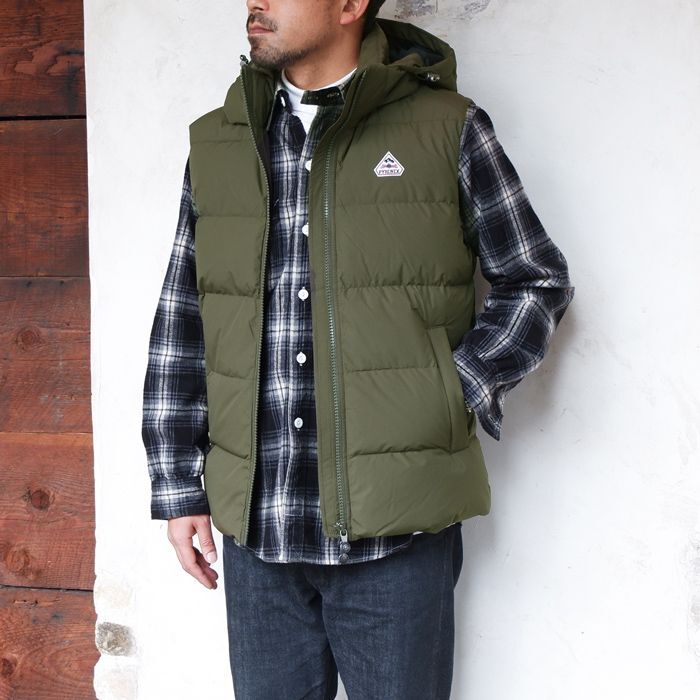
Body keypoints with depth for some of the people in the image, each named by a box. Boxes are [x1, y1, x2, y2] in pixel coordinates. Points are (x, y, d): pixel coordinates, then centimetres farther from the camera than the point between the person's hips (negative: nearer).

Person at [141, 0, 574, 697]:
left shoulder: (446, 130, 0)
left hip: (397, 534, -2)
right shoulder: (218, 145, 9)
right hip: (256, 530, 3)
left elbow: (537, 281, 6)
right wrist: (178, 484, 7)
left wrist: (460, 392, -8)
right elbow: (179, 326, 11)